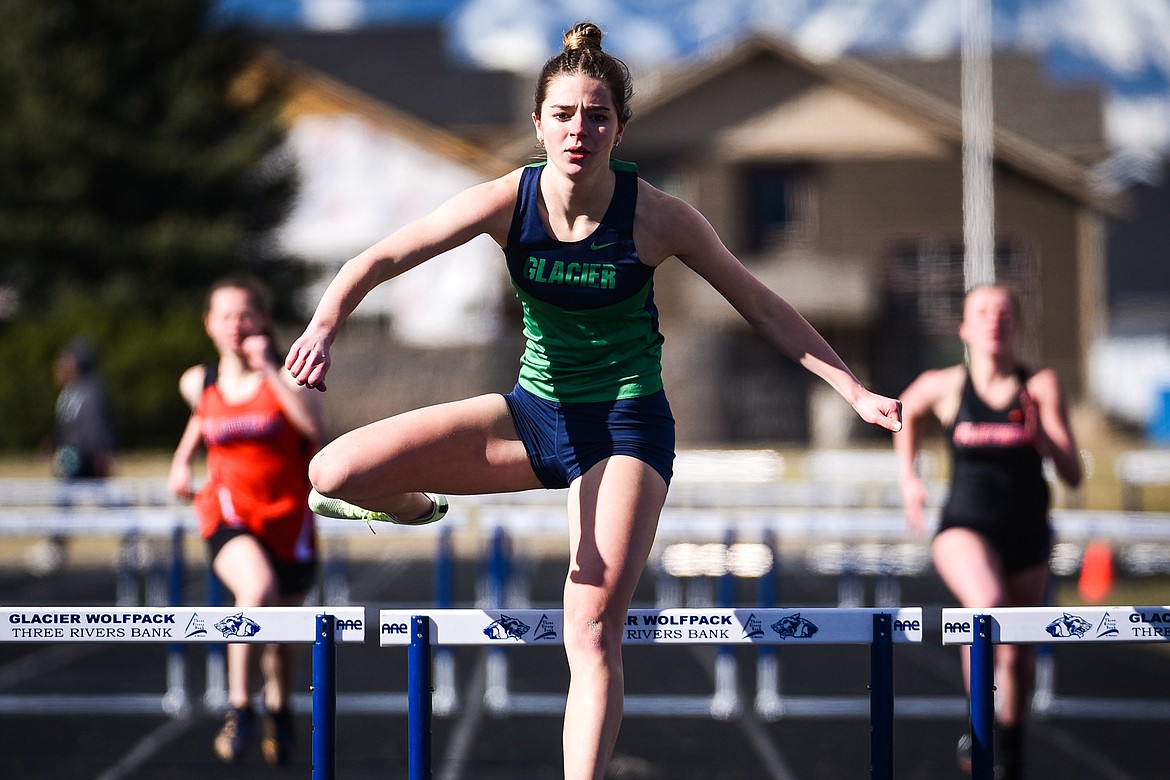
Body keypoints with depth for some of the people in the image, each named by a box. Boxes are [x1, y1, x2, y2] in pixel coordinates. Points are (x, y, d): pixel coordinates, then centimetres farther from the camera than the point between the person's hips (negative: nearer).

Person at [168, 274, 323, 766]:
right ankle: (239, 707, -19)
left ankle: (278, 711, 47)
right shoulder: (197, 383, 2)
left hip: (288, 517, 0)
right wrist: (182, 459, 13)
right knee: (257, 591, -32)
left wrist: (268, 370, -27)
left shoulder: (285, 374, -7)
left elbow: (313, 425, -27)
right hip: (229, 513, 0)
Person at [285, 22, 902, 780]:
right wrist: (326, 324, -31)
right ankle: (417, 510, 24)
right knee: (336, 474, -12)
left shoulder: (656, 218, -15)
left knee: (593, 632, -17)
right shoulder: (509, 201, -11)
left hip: (625, 424, -3)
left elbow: (761, 306, -4)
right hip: (536, 409, 3)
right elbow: (381, 259, -11)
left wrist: (856, 392, -6)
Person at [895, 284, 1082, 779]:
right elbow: (907, 410, 20)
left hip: (1027, 536, 2)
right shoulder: (943, 386, -5)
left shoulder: (1041, 387, -7)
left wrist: (1041, 435, -24)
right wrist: (908, 478, 15)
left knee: (1018, 656, 14)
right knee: (987, 605, -34)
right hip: (966, 528, -2)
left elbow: (1073, 475, -8)